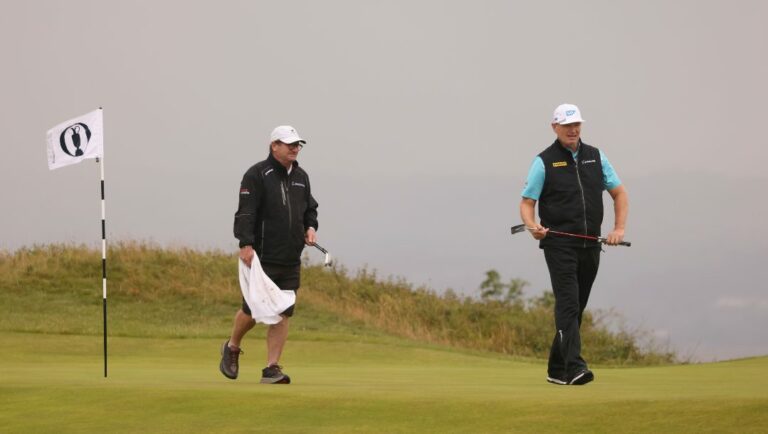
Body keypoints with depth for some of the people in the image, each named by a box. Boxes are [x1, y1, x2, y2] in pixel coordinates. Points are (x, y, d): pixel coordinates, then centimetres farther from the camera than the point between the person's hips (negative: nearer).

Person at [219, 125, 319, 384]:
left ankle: (272, 368, 3)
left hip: (290, 261, 6)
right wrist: (245, 244, -24)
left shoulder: (301, 177, 15)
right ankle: (232, 348, 25)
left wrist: (311, 228, 7)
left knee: (283, 313, 0)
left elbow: (310, 209, 27)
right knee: (253, 309, -3)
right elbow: (246, 212, -14)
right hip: (261, 257, -6)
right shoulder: (257, 175, -7)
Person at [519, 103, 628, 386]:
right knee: (568, 304, -17)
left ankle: (557, 369, 19)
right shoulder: (544, 162, -2)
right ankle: (574, 367, -25)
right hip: (559, 245, -5)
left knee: (576, 307, 10)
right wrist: (533, 227, -24)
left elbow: (619, 193, 16)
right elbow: (527, 203, -3)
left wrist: (619, 229, 3)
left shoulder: (595, 157, 11)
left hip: (590, 246, 5)